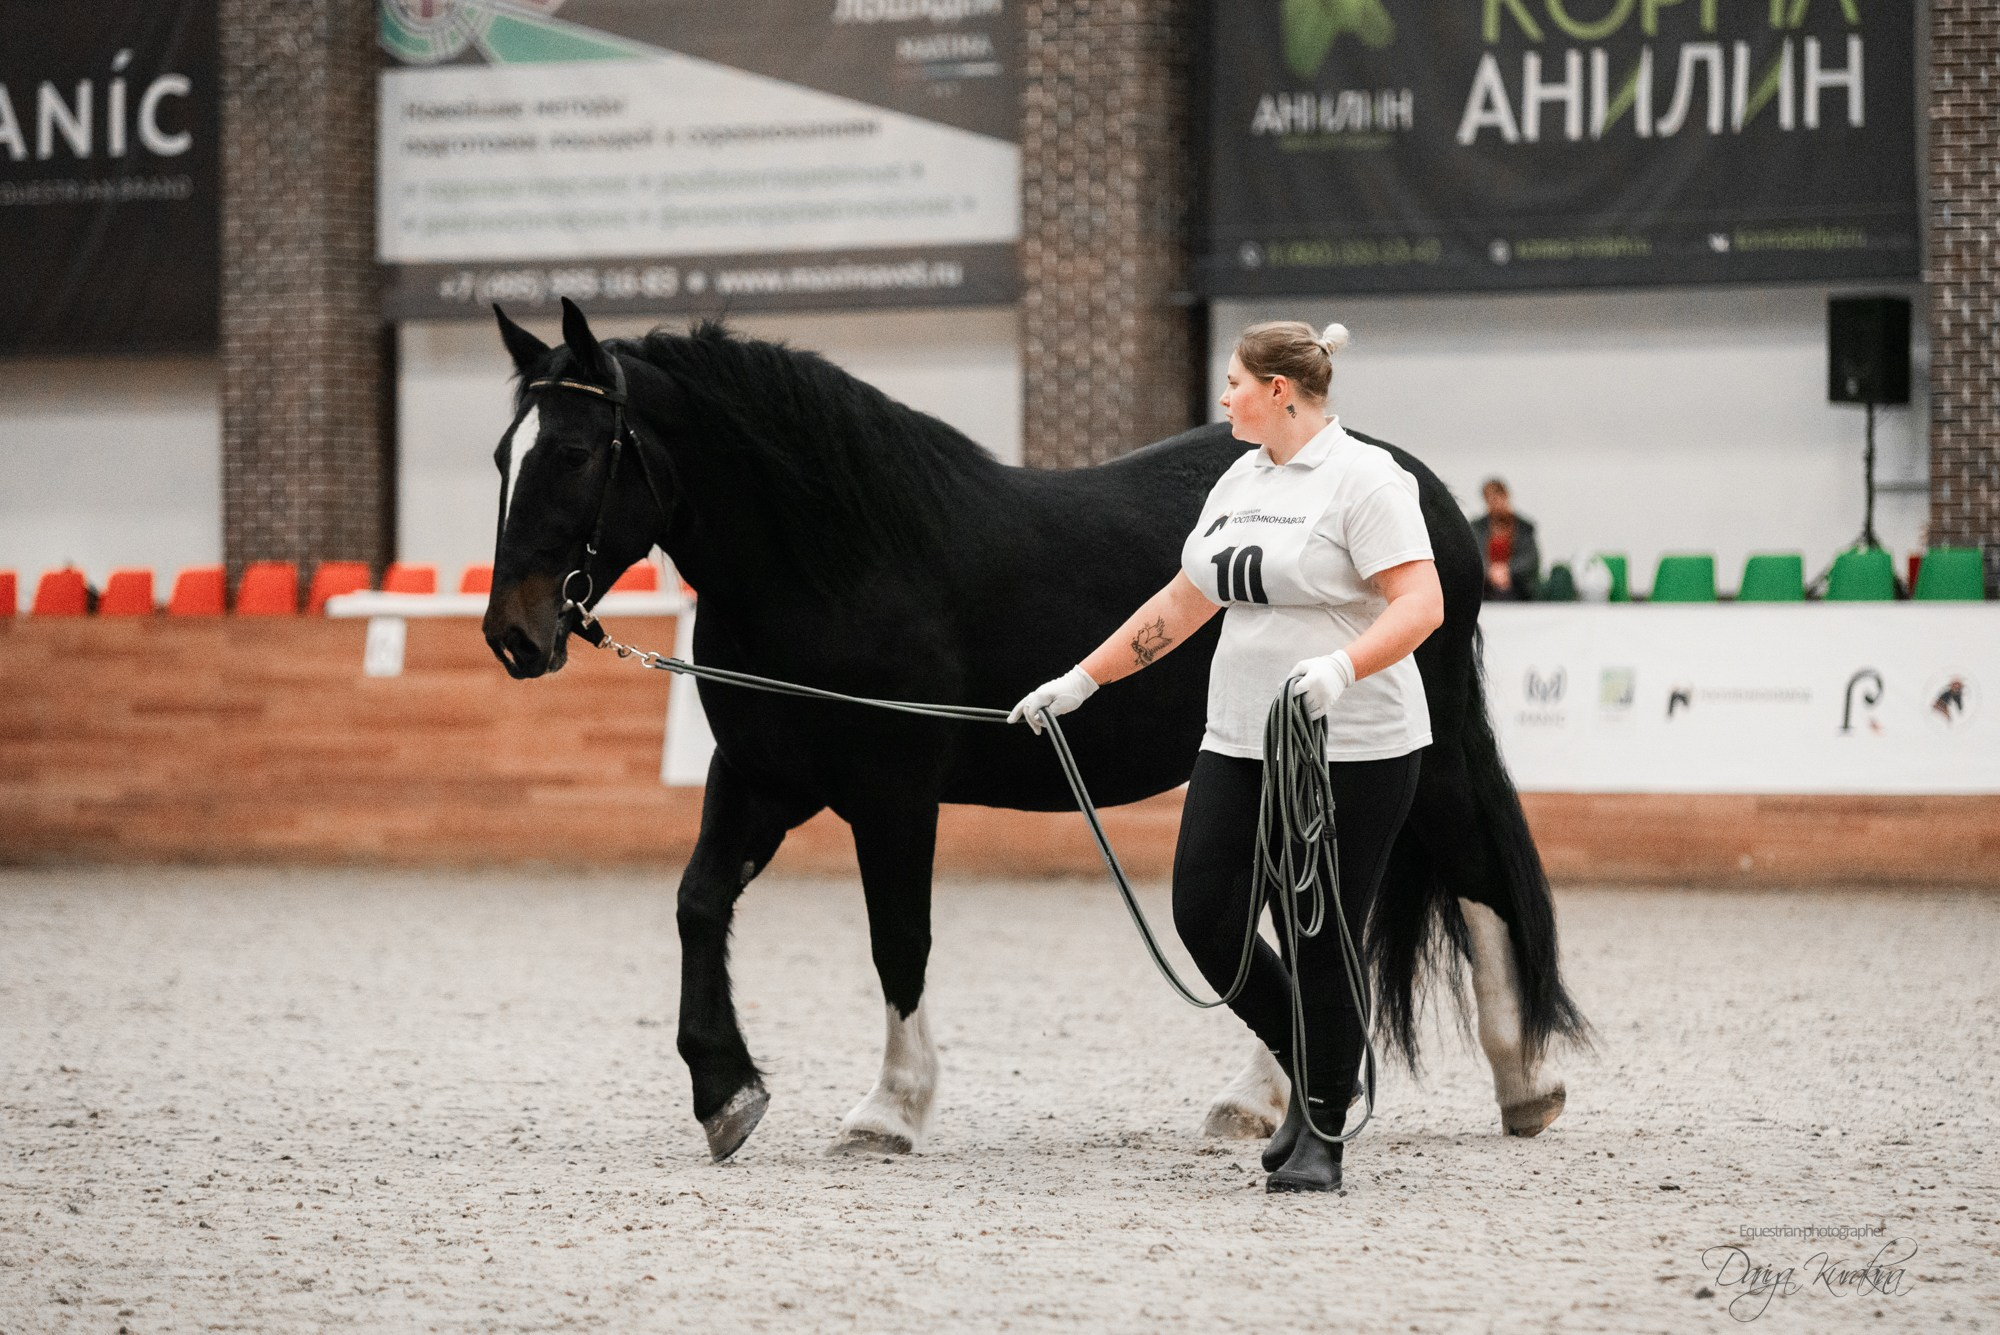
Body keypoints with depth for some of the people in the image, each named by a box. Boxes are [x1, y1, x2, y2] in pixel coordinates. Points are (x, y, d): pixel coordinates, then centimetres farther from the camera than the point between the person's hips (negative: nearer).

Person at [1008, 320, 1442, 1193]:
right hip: (1241, 741, 8)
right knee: (1204, 915, 1)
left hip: (1353, 751, -8)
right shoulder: (1242, 480, 13)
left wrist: (1342, 667, -35)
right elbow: (1180, 606, 21)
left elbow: (1421, 604, -20)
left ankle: (1322, 1139, 10)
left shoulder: (1362, 478, -11)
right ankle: (1307, 1072, 22)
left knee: (1323, 942, -2)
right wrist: (1081, 681, 21)